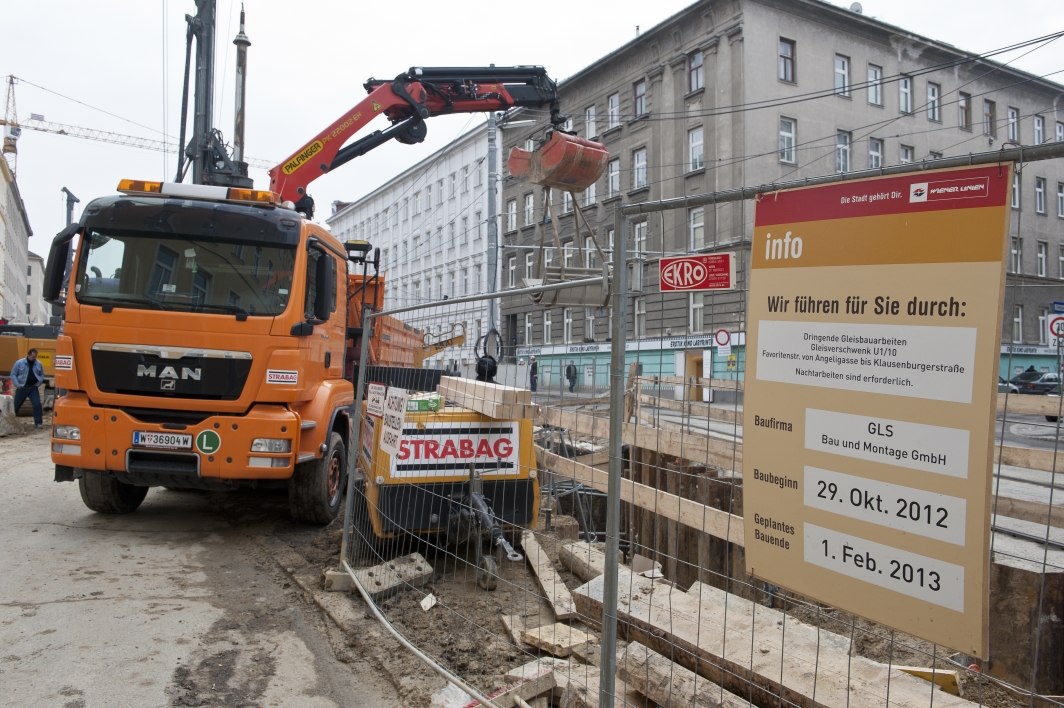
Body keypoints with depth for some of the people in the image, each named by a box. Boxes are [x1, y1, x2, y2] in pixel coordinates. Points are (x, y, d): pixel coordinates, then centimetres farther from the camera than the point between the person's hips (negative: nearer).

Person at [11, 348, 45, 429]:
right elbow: (13, 374, -1)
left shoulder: (38, 364, 4)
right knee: (15, 405, 8)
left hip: (33, 388, 2)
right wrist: (17, 384, -11)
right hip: (22, 388, -2)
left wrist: (39, 383, -1)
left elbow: (42, 375, 15)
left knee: (37, 404, -7)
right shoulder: (19, 363, -5)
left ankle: (38, 422, -1)